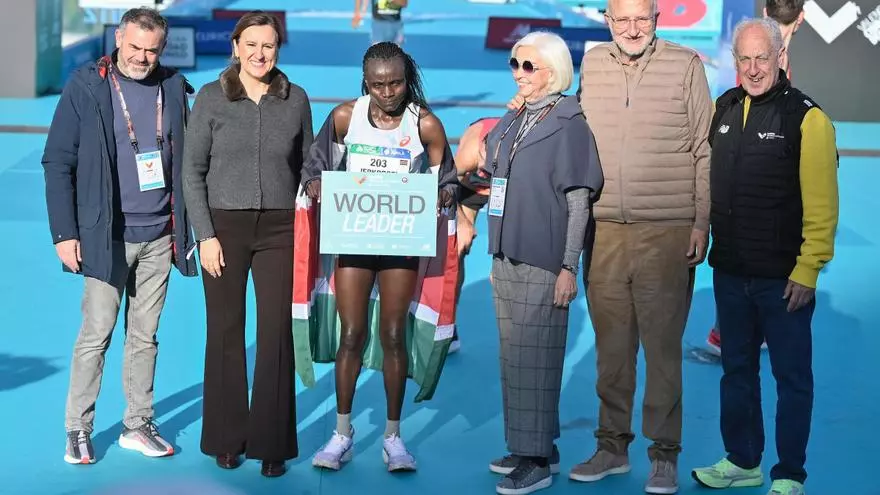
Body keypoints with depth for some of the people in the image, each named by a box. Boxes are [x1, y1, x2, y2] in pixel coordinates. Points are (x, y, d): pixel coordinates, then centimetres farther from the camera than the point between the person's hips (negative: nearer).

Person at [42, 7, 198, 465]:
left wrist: (186, 225, 8)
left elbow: (186, 159, 13)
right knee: (96, 334, -2)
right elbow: (57, 162, -4)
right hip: (106, 235, -3)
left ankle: (138, 425, 19)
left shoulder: (173, 88, 7)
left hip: (159, 235, 3)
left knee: (144, 335, 9)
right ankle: (78, 430, 9)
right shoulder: (86, 87, -4)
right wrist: (64, 232, -9)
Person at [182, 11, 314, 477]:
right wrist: (205, 235, -7)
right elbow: (193, 171, 0)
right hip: (224, 225, -1)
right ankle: (227, 438, 18)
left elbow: (307, 168, 10)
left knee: (277, 334, -1)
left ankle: (271, 443, 10)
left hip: (279, 229, 1)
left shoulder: (295, 99, 5)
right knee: (226, 333, 5)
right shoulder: (211, 97, 0)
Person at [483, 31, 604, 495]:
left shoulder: (568, 125, -8)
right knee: (514, 356, 14)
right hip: (506, 259, 7)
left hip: (543, 263, -7)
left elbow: (578, 201, -10)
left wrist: (569, 267, -15)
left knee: (533, 358, -4)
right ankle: (525, 447, 25)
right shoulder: (509, 123, 12)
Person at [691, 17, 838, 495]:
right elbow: (708, 181, 16)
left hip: (783, 277, -6)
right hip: (730, 272, 6)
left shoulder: (806, 117, -12)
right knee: (736, 370, 16)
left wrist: (807, 270, -16)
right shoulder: (722, 108, 7)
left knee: (792, 377, 5)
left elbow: (821, 204, -14)